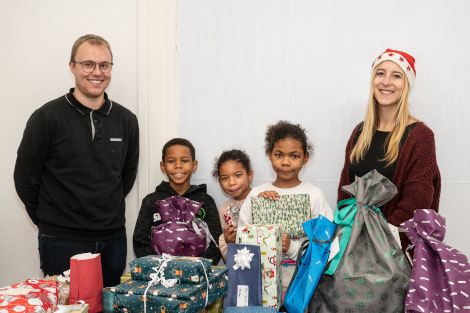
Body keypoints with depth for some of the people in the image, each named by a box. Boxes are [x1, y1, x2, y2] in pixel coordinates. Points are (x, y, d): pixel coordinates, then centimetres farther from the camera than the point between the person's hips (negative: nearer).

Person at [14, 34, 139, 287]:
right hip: (63, 241, -4)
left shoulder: (126, 120, 4)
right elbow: (25, 177, -1)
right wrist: (50, 220, 4)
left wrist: (109, 212, 12)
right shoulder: (47, 117, -8)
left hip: (113, 239, 4)